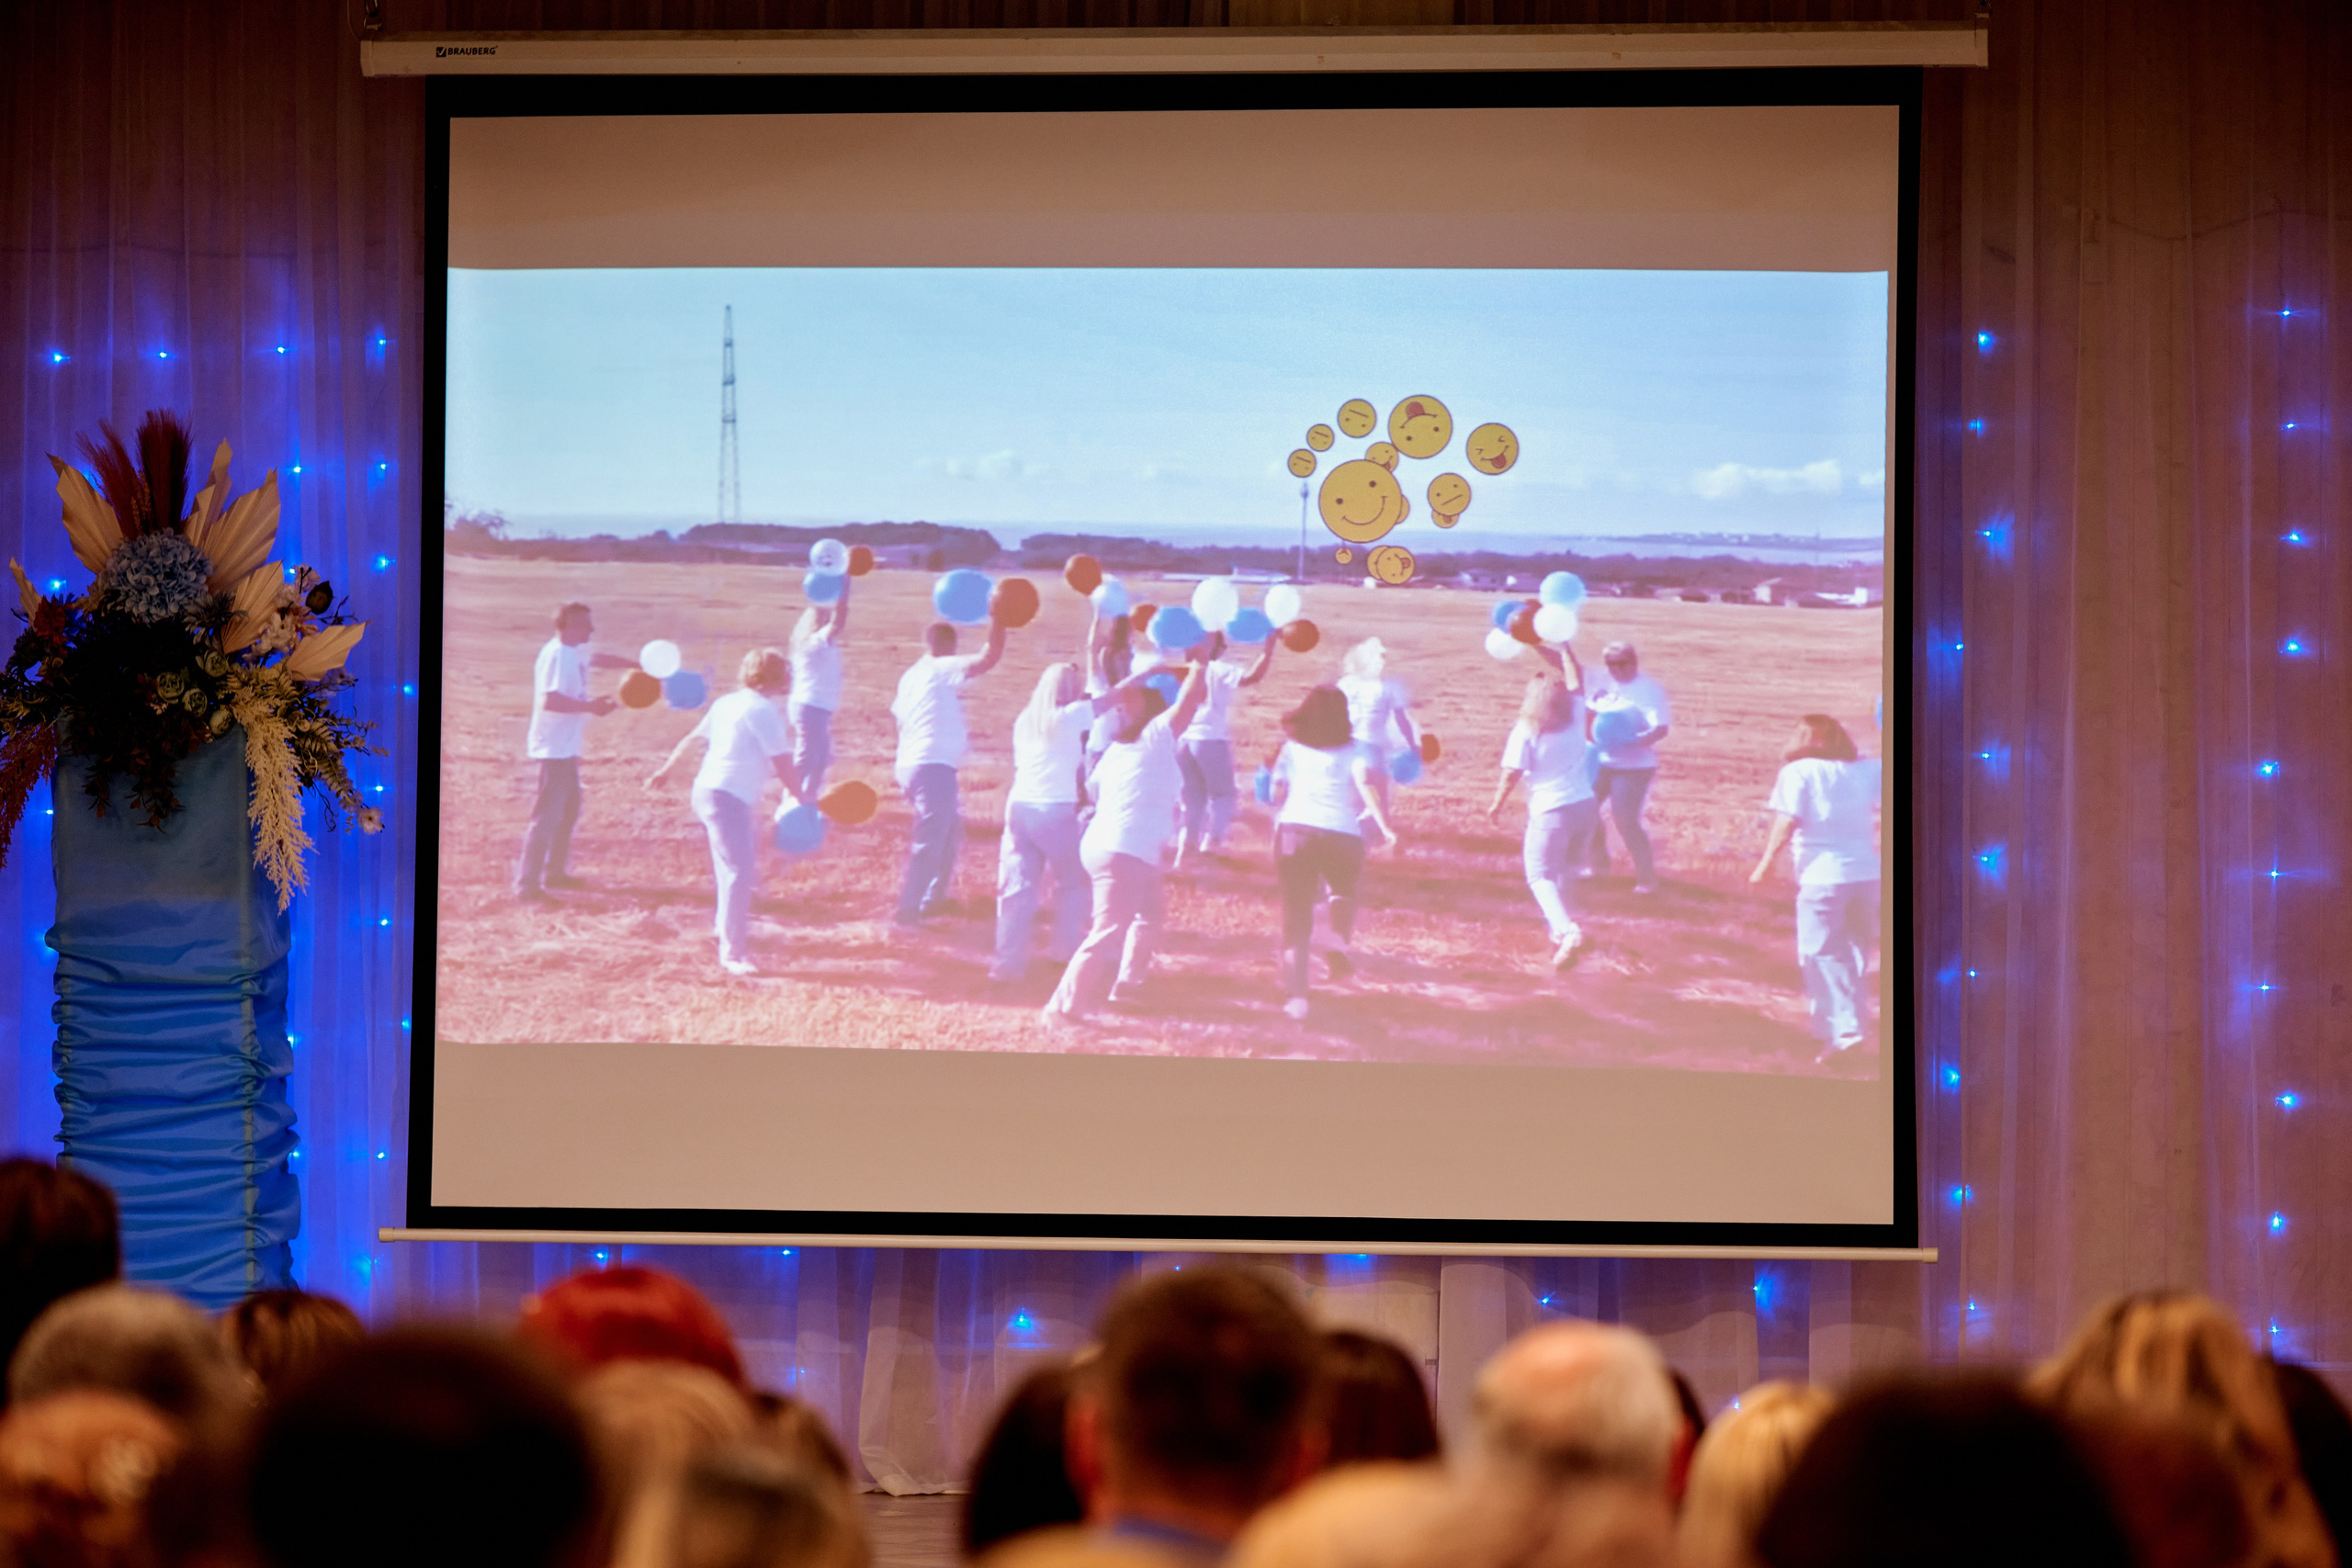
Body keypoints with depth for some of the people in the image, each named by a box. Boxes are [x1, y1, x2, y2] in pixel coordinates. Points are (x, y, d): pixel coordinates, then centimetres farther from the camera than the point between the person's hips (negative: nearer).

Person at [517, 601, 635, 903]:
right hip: (554, 749, -11)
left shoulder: (576, 652, 11)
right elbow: (550, 700, -29)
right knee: (548, 816, -11)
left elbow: (598, 659, 33)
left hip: (567, 747, 11)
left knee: (569, 810, 20)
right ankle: (527, 885, -11)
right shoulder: (556, 655, -19)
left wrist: (636, 666, 32)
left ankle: (555, 872, 32)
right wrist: (590, 706, -26)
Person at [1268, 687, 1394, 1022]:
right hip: (1344, 835, 0)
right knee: (1344, 893, 28)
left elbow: (1277, 795, 14)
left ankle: (1295, 992, -8)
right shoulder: (1351, 751, 12)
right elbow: (1366, 785, -5)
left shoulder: (1292, 749, 16)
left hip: (1295, 830, 0)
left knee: (1296, 916, 5)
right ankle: (1339, 939, -3)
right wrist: (1385, 827, -13)